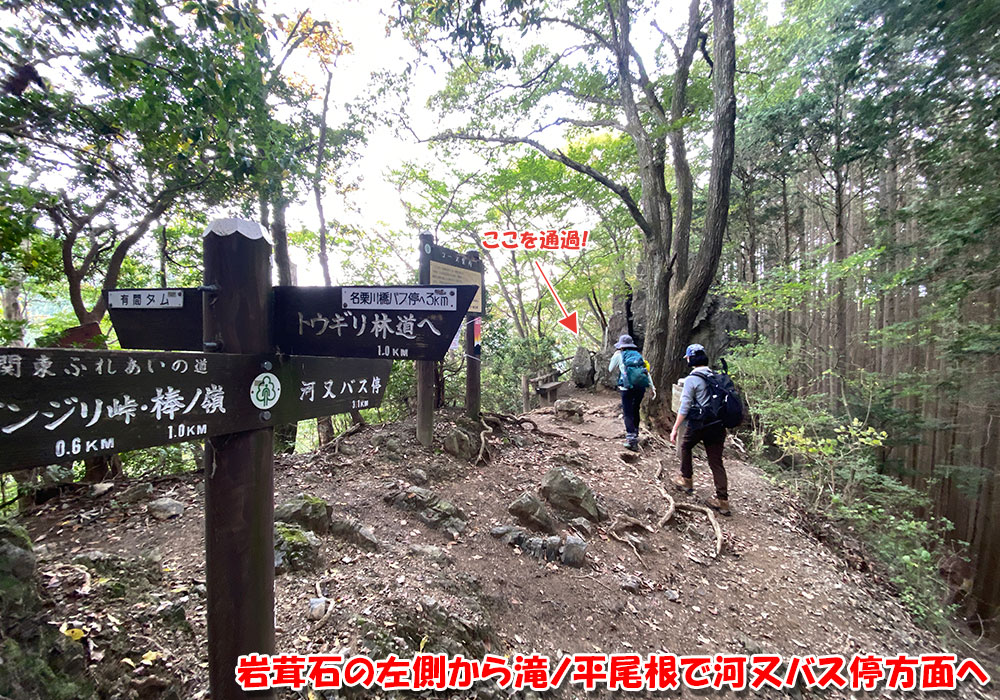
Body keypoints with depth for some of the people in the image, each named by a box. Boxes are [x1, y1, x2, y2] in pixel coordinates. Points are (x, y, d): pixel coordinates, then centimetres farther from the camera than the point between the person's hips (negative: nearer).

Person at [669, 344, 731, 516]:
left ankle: (687, 481, 29)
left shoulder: (692, 379, -12)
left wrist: (675, 429, -11)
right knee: (716, 461, 6)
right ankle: (722, 500, 4)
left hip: (698, 424, -5)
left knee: (685, 447, 23)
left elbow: (685, 407, -15)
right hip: (718, 425, 5)